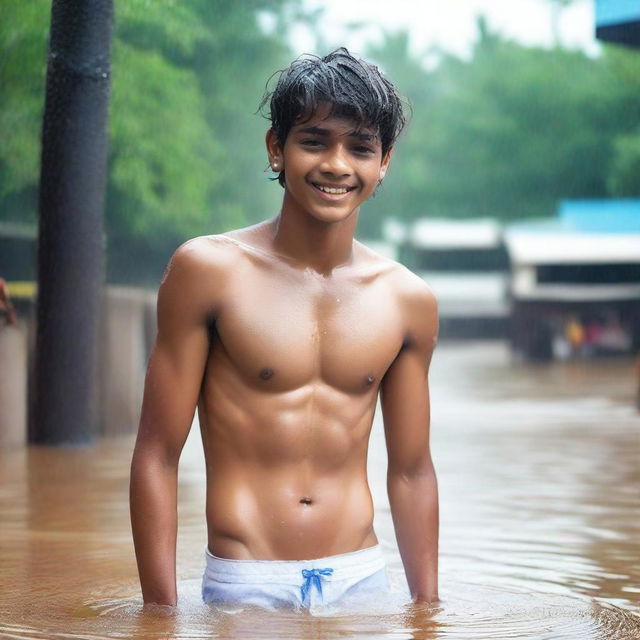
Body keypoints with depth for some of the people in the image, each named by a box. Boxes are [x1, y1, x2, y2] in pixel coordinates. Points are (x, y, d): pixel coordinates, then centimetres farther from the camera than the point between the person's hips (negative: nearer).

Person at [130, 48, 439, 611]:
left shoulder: (409, 302, 3)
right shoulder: (208, 270, -7)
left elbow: (411, 471, 12)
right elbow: (157, 456, -6)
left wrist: (429, 609, 12)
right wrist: (161, 612, -11)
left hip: (362, 583, 3)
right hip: (243, 587, -3)